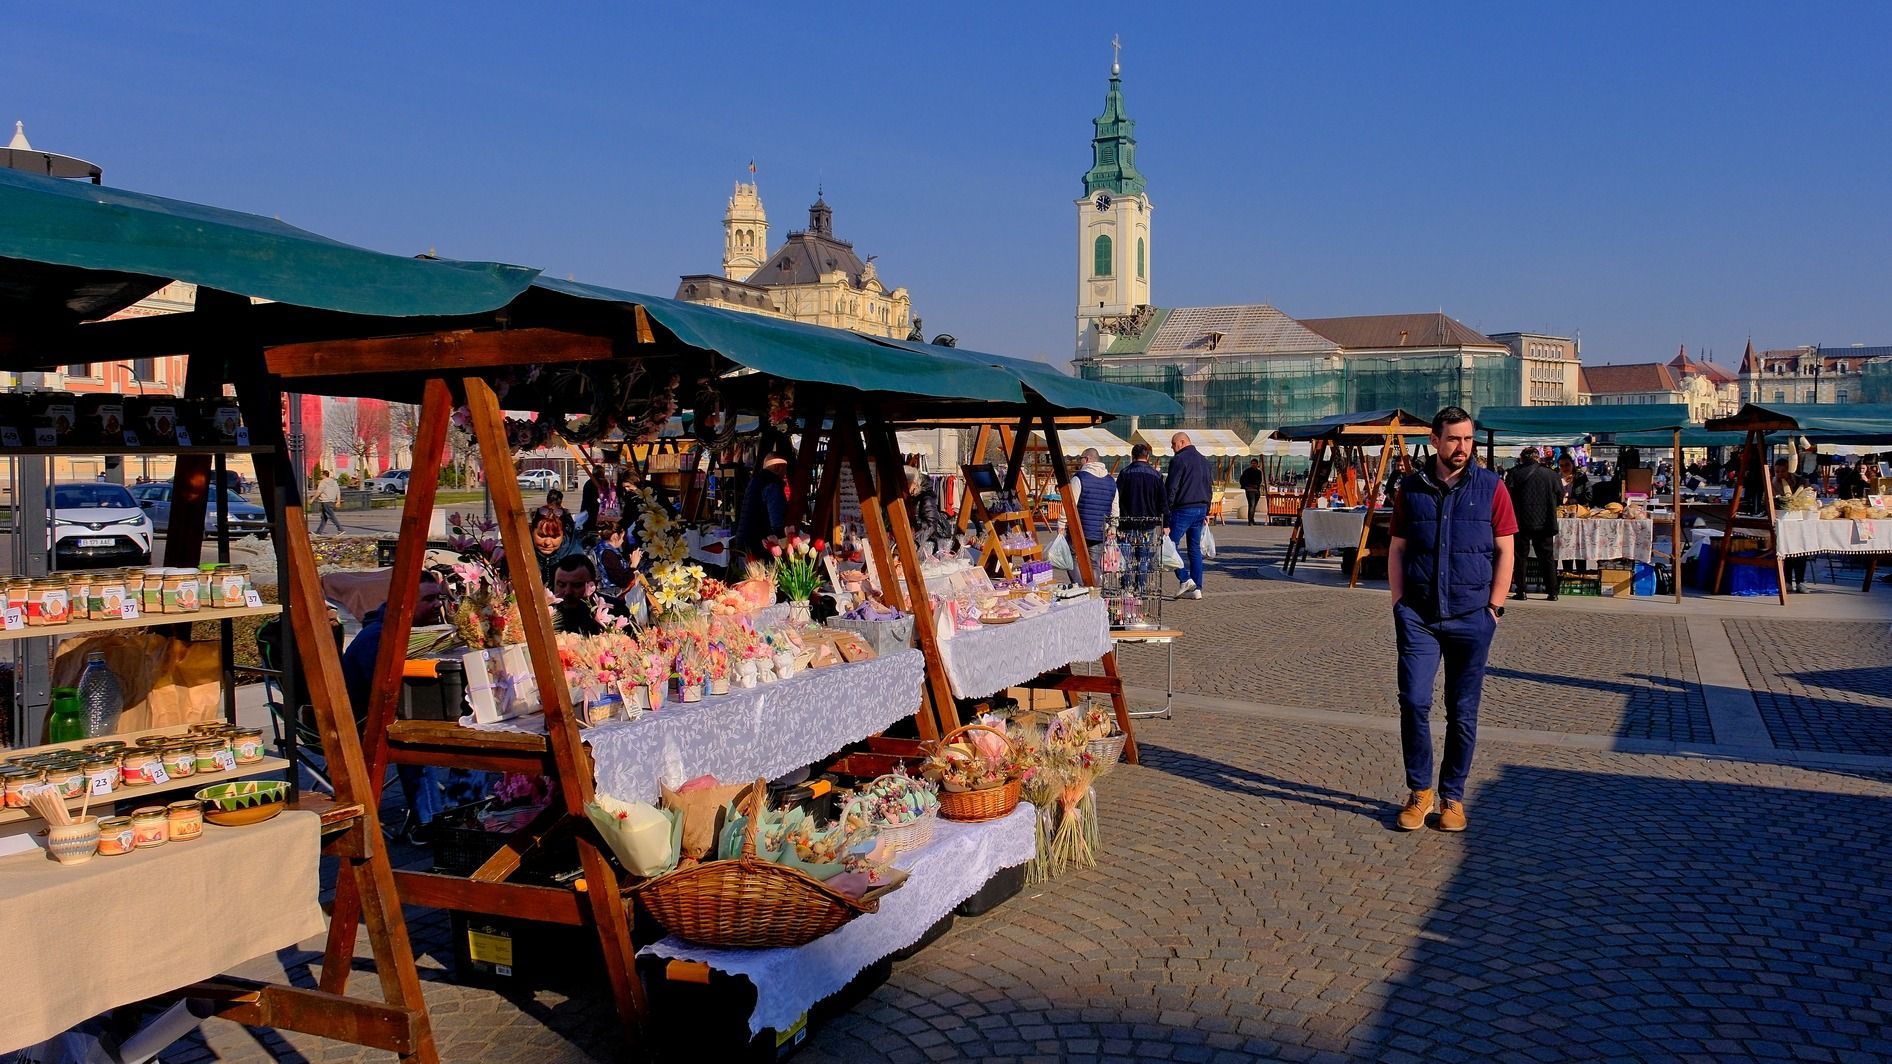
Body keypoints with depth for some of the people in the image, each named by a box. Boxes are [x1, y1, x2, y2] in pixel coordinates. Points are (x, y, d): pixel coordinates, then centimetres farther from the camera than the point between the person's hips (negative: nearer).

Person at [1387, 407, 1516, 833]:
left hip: (1471, 617, 0)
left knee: (1463, 712, 5)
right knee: (1414, 701, -7)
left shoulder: (1490, 487, 1)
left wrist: (1493, 608, -4)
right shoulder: (1411, 489, 5)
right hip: (1418, 616, 1)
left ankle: (1452, 796, 19)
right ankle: (1419, 790, 9)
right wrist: (1399, 604, 0)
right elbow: (1397, 549, 8)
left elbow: (1504, 551, 2)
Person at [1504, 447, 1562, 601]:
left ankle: (1520, 591, 3)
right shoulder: (1550, 474, 2)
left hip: (1522, 522, -2)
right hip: (1545, 522, 2)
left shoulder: (1515, 473, -4)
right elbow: (1561, 493, 13)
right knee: (1547, 556, 9)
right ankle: (1552, 592, 9)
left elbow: (1507, 495, -8)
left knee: (1521, 556, 6)